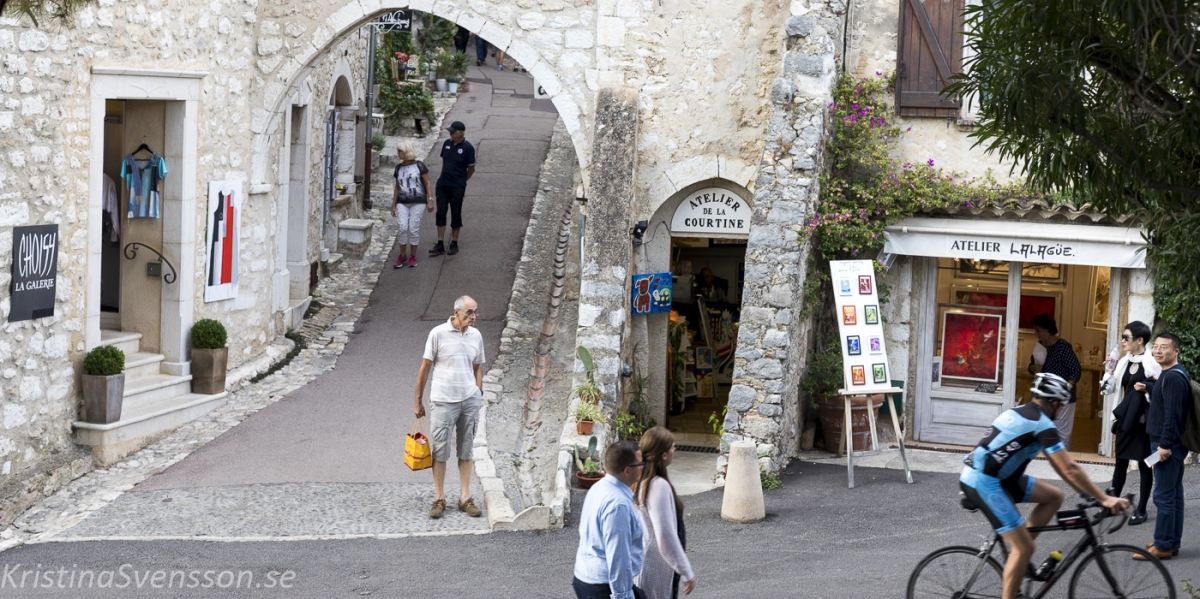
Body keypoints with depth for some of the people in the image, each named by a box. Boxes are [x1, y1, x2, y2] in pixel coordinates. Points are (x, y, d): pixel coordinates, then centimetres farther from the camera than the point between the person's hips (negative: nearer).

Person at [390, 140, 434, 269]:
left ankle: (412, 256, 9)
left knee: (414, 228, -3)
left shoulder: (419, 166, -1)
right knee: (402, 228, -9)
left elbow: (428, 184, 0)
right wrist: (393, 205, 16)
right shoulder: (398, 168, 11)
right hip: (402, 202, 3)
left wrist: (430, 200, -7)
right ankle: (402, 255, 4)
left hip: (417, 202, -3)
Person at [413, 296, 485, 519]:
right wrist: (417, 401, 0)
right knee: (440, 450, 2)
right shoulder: (438, 333, -8)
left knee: (466, 450, 9)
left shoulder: (476, 335, 6)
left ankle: (465, 498, 15)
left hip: (470, 400, 4)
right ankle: (439, 499, 10)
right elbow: (425, 367, -3)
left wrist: (478, 395, 9)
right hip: (444, 400, -4)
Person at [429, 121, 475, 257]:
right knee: (441, 213, 3)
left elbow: (471, 168, -2)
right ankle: (440, 245, 7)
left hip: (457, 187, -5)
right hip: (442, 184, 5)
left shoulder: (467, 147, -11)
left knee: (456, 215, 5)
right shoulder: (447, 143, 3)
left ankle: (454, 244, 18)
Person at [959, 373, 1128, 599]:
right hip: (983, 482, -9)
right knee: (1025, 548, -8)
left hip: (994, 476, 9)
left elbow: (1057, 464, 20)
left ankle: (1018, 550, 13)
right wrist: (1105, 499, -15)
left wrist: (1089, 492, 21)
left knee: (1054, 496, 11)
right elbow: (1070, 469, -18)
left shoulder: (1023, 413, 15)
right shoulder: (1042, 424, -14)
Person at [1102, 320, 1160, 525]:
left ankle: (1141, 510, 13)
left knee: (1144, 465, 5)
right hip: (1125, 421, 6)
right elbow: (1111, 388, 12)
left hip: (1143, 423, -6)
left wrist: (1147, 388, -28)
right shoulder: (1123, 362, 7)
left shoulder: (1152, 364, -13)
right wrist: (1109, 371, -2)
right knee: (1120, 463, 13)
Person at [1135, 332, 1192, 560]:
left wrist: (1165, 445, -24)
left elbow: (1172, 413, -24)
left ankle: (1162, 546, -4)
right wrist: (1148, 387, 23)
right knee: (1174, 494, 14)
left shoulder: (1173, 377, -18)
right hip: (1172, 444, 11)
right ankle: (1172, 542, 20)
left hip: (1168, 446, -11)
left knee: (1164, 496, -7)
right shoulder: (1172, 374, 13)